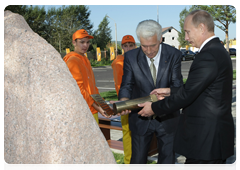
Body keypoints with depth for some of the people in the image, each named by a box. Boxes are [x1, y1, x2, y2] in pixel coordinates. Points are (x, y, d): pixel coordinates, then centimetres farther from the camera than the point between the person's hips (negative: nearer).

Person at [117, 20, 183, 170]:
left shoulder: (174, 55, -9)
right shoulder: (131, 57, -8)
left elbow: (177, 84, -9)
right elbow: (127, 85, -6)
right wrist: (123, 101, -28)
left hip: (167, 118, 0)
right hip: (141, 119, 0)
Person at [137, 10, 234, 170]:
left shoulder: (208, 56, -20)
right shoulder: (219, 50, 12)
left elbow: (187, 95, -19)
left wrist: (154, 107, -8)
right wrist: (170, 91, 14)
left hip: (204, 137, -10)